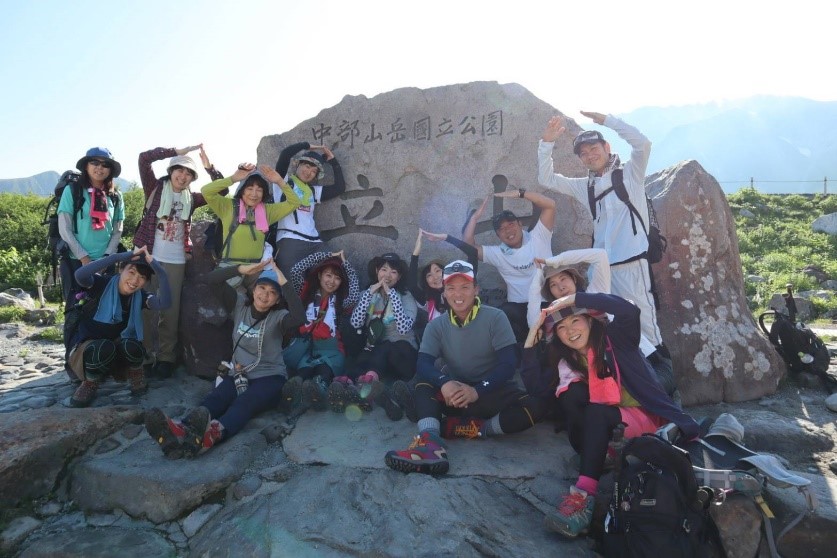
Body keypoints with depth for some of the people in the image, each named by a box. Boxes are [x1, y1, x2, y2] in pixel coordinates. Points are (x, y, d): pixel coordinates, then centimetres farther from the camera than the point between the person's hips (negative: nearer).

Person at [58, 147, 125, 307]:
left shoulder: (115, 196, 7)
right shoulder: (72, 191, -2)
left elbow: (117, 231, 8)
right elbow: (64, 229, -5)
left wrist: (107, 257, -4)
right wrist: (84, 258, -10)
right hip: (76, 261, -2)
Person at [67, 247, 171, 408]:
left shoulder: (140, 295, -7)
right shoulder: (102, 284, -15)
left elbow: (163, 303, -28)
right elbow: (80, 275, -39)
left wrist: (159, 270, -37)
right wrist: (118, 256, -41)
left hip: (118, 350, 2)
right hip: (87, 346, -2)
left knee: (130, 345, -33)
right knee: (104, 348, -37)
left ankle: (136, 374, 0)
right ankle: (90, 383, -6)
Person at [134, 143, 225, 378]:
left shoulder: (191, 198, 10)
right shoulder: (156, 188, 3)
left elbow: (221, 190, 5)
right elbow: (144, 157, -9)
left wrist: (209, 166, -6)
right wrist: (177, 152, -9)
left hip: (176, 261, 2)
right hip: (149, 257, -2)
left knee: (171, 310, 3)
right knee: (148, 308, 2)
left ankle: (166, 357, 12)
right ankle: (146, 355, 13)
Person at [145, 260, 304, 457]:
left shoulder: (279, 317, -7)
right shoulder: (241, 304, 6)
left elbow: (299, 318, -32)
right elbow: (210, 280, 3)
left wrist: (284, 282, -30)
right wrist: (242, 269, -11)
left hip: (270, 378, -4)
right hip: (238, 374, 4)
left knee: (244, 403, -37)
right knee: (214, 399, -30)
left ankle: (212, 434, -69)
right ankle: (180, 431, -61)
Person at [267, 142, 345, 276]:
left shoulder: (313, 191, 24)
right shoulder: (283, 181, 12)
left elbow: (340, 187, 17)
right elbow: (285, 154, -3)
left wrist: (333, 160, 22)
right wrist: (307, 146, 12)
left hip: (314, 243, 5)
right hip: (289, 240, -5)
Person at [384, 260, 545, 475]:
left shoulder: (495, 318, -9)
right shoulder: (436, 326, -1)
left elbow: (509, 363, -15)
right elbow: (423, 364, -14)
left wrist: (478, 390, -30)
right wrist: (445, 383, -36)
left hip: (492, 392, -2)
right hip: (455, 394, 2)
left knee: (533, 409, -29)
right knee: (424, 385, -25)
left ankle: (469, 427, -26)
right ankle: (430, 442, -47)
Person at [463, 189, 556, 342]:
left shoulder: (537, 238, 7)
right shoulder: (498, 254, 11)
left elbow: (550, 205, -3)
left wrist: (519, 193, -11)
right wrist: (475, 217, 3)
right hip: (518, 307, 2)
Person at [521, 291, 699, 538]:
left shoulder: (614, 338, -4)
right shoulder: (567, 361, 8)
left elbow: (629, 310, -25)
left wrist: (573, 298, -23)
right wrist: (531, 338, -4)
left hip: (643, 418, -4)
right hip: (603, 429, 5)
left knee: (595, 412, -33)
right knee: (571, 392, -19)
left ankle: (584, 495, -45)